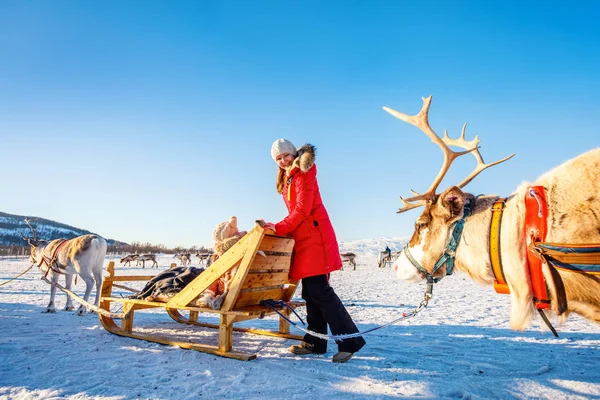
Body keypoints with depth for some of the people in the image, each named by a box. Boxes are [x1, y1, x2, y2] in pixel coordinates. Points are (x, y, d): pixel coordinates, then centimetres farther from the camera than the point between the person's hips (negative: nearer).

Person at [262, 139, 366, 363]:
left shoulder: (303, 174, -5)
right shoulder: (286, 180, 21)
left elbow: (302, 210, -14)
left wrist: (279, 228, -12)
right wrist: (279, 228, 10)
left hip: (315, 238, -9)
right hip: (303, 240, 9)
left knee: (319, 290, -13)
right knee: (310, 292, 8)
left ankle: (350, 340, -7)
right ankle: (315, 342, 14)